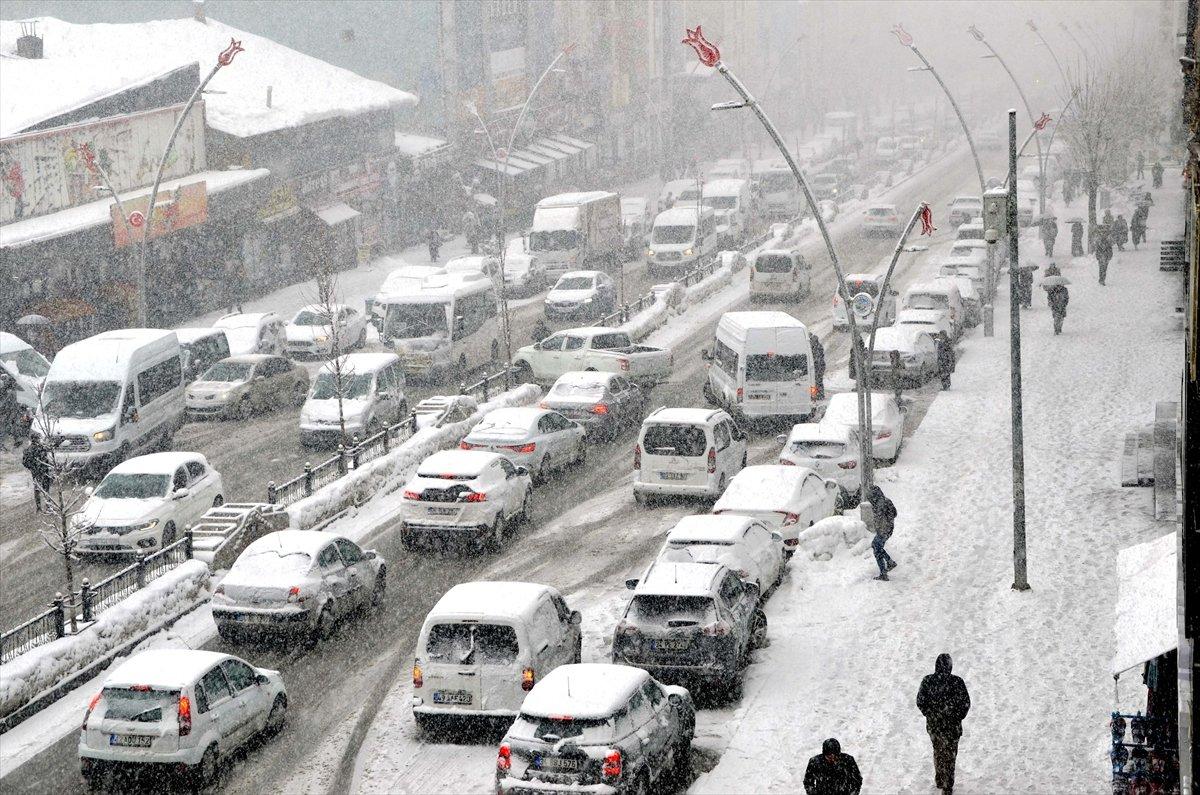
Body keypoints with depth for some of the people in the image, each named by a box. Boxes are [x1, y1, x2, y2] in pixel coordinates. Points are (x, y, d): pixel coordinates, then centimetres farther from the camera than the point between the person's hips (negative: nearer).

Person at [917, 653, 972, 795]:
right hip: (951, 725, -3)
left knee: (938, 751, 24)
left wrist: (930, 715, 11)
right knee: (949, 755, 11)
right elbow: (965, 703, -13)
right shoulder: (957, 682, -17)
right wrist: (957, 718, 3)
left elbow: (920, 702, -4)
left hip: (932, 724, 3)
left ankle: (939, 780, 36)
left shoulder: (927, 681, -10)